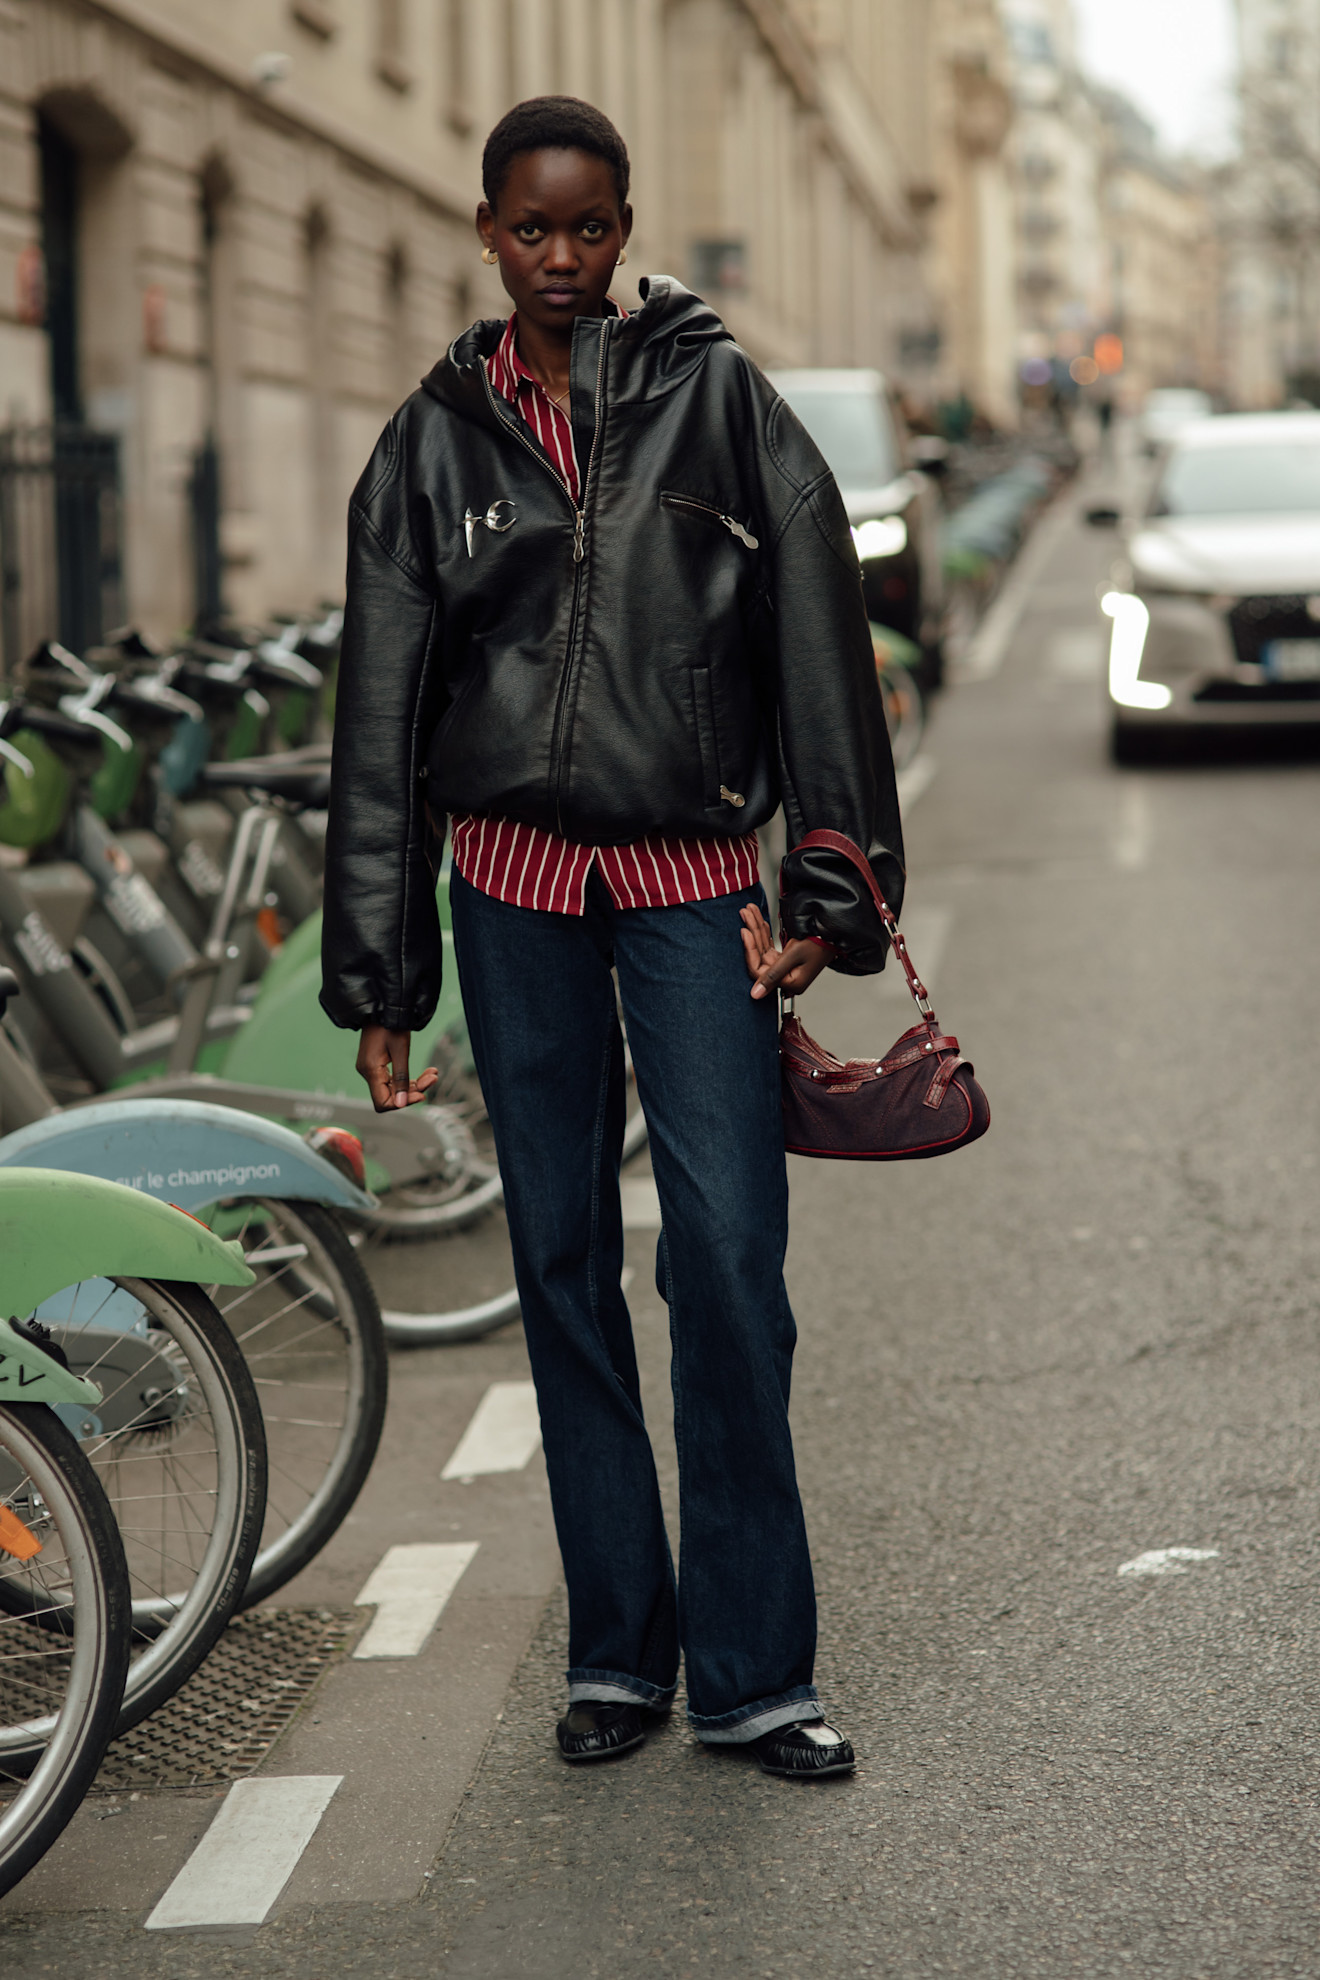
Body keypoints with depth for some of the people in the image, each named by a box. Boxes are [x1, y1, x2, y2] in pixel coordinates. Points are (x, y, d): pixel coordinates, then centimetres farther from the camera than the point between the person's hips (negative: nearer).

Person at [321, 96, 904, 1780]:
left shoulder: (715, 396, 2)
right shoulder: (435, 438, 7)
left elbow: (819, 637, 0)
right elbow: (379, 714, 7)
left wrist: (837, 888, -6)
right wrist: (374, 975, 4)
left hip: (692, 872, -2)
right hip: (514, 879, 2)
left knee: (728, 1250, -8)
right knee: (559, 1257, 6)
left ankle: (751, 1669, 2)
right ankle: (617, 1650, 17)